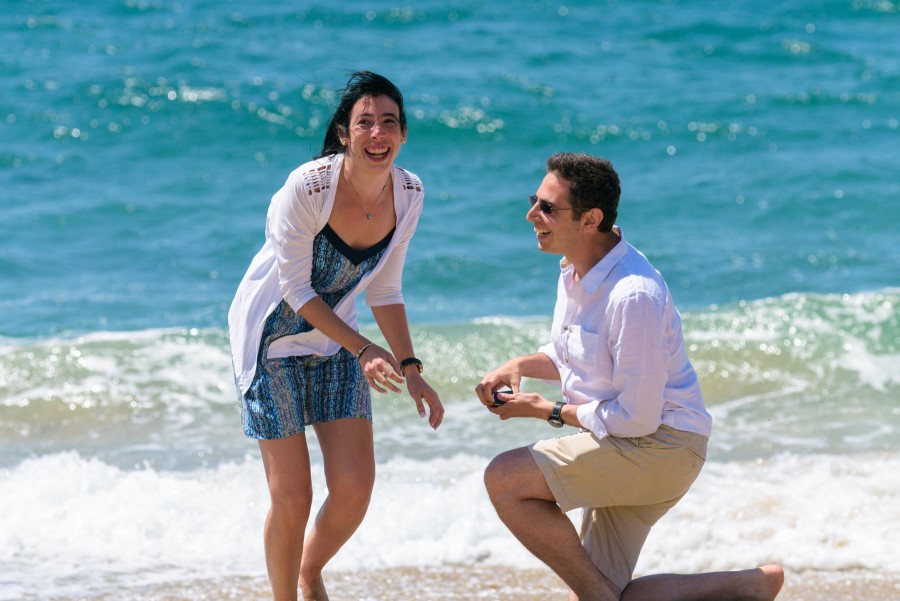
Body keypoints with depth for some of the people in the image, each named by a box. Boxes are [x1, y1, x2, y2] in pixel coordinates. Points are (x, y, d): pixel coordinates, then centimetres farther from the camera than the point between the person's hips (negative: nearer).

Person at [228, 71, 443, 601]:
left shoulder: (408, 194, -9)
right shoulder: (307, 188, -27)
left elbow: (385, 290, 3)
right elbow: (295, 289, -20)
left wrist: (410, 369, -3)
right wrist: (363, 350, -23)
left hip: (335, 339, 5)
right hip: (272, 337, -5)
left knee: (355, 488, -2)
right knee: (293, 498, -7)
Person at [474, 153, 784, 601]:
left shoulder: (634, 296, -26)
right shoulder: (575, 269, 5)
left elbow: (637, 418, -24)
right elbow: (566, 355, 23)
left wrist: (545, 410, -13)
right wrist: (518, 367, 2)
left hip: (660, 446, -10)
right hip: (621, 448, 10)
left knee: (504, 479, -21)